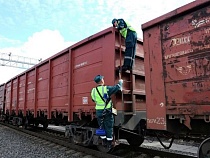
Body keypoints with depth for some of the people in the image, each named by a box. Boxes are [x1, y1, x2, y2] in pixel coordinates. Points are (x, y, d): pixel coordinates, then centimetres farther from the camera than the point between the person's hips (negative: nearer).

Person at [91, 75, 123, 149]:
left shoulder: (93, 91, 1)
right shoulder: (106, 88, -13)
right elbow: (117, 87, -6)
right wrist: (120, 82, 13)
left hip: (98, 111, 4)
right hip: (107, 111, -4)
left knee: (102, 127, 16)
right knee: (109, 127, 6)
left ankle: (104, 142, 24)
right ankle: (109, 144, 14)